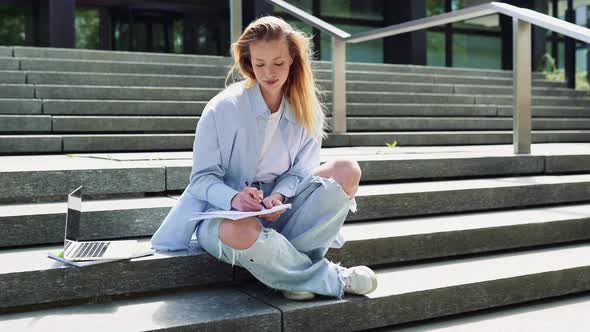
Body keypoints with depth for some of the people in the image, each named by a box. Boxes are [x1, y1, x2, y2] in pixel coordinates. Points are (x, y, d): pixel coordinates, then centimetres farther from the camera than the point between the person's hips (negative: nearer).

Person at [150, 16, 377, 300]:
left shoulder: (306, 110, 0)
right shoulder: (222, 109, -12)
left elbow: (299, 172, 1)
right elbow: (202, 178, -9)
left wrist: (278, 196, -22)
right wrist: (234, 198, -30)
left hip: (278, 208, 4)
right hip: (224, 212, -4)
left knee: (347, 172, -17)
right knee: (241, 232, -42)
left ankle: (286, 257, -26)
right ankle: (330, 278, -21)